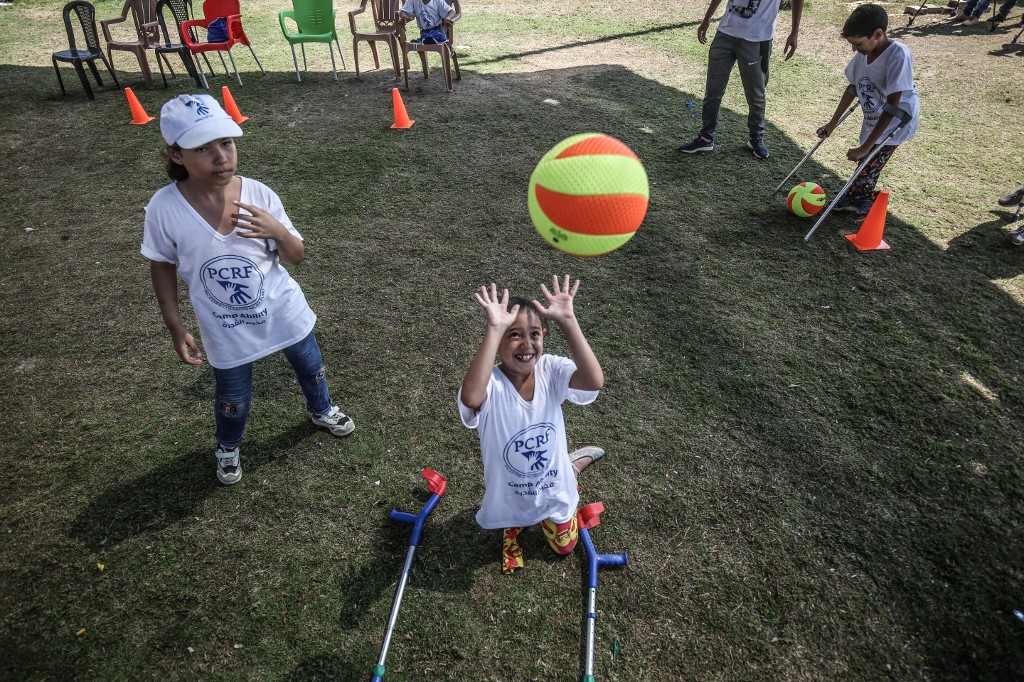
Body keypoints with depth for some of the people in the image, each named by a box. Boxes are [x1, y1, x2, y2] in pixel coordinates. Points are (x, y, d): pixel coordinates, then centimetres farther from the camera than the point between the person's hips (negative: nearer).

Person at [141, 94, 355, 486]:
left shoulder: (259, 195, -20)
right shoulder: (165, 208, -21)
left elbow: (295, 259, -11)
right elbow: (163, 266, -4)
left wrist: (278, 232, -33)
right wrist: (175, 327, -5)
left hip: (284, 312, 1)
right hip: (226, 330, -1)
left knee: (311, 368, 25)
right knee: (233, 400, 18)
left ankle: (322, 410, 59)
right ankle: (228, 448, 53)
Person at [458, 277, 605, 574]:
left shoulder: (551, 370, -24)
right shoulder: (491, 382, -33)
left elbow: (594, 382, -44)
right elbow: (471, 398, -59)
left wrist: (567, 322, -51)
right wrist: (494, 329, -58)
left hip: (553, 488, 2)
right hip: (509, 495, -2)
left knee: (564, 546, 30)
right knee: (510, 536, 27)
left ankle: (574, 465, 47)